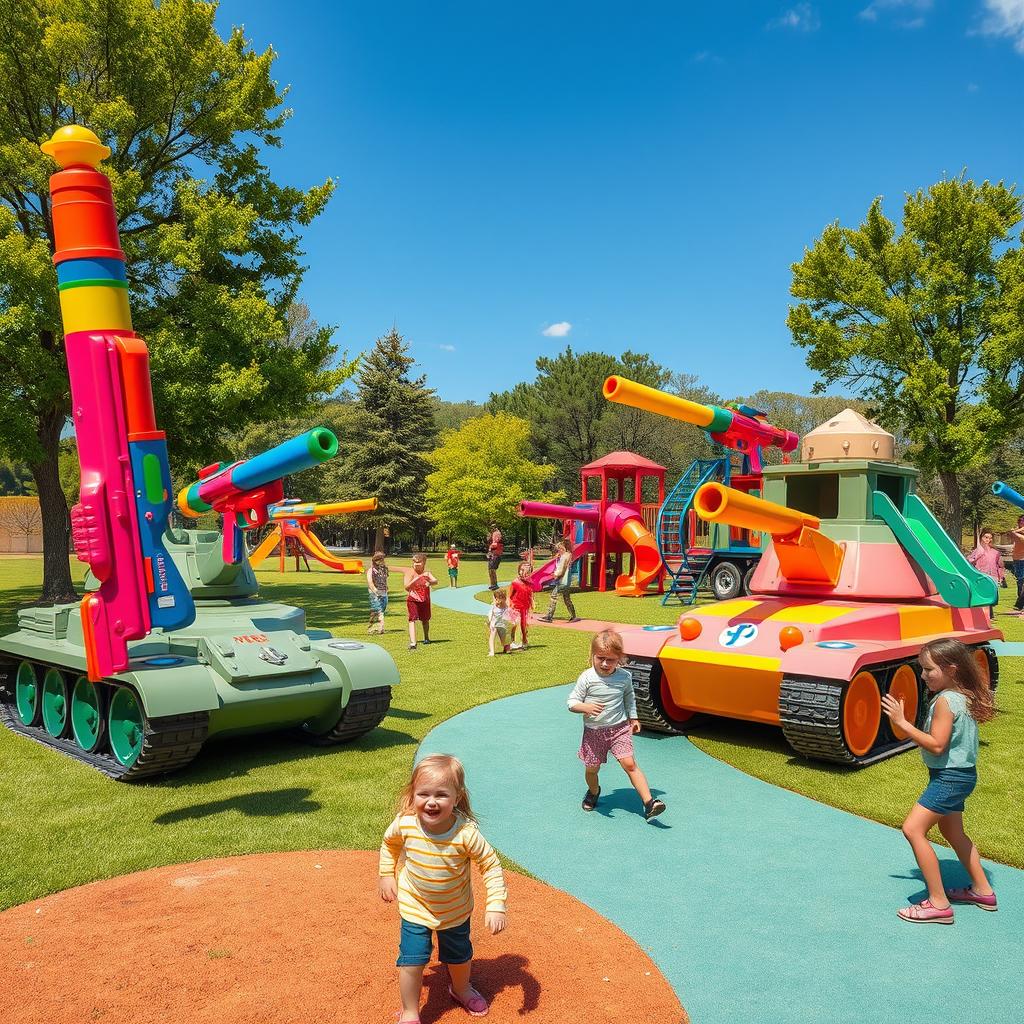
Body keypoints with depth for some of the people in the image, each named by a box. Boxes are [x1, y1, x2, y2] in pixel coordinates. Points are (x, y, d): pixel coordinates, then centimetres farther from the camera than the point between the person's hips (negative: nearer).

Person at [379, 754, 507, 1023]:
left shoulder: (466, 832, -33)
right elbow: (389, 843, -1)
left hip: (456, 909, 0)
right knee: (411, 961, 0)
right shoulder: (405, 823, -26)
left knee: (460, 957, 23)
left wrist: (496, 907, -26)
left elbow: (491, 866, -22)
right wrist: (387, 875, 0)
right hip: (415, 907, 0)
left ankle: (461, 988, 56)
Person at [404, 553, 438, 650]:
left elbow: (435, 581, -16)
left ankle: (426, 638, 44)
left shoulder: (427, 573, 0)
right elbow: (407, 587, -22)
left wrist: (430, 582, -40)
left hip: (425, 600, 4)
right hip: (412, 600, -4)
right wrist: (418, 578, -33)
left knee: (425, 620, 20)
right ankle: (412, 642, -26)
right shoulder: (411, 574, -10)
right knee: (412, 619, -18)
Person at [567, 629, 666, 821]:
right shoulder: (587, 678, -13)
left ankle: (649, 804, -13)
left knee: (629, 763, -13)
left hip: (619, 728, 0)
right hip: (593, 731, 0)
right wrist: (586, 707, -28)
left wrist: (633, 718, 13)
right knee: (592, 768, 10)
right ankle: (593, 792, 43)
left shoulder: (624, 677, -5)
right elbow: (572, 702, -10)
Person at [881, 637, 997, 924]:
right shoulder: (965, 696, 6)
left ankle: (938, 904, -9)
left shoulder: (945, 700, -22)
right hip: (961, 773, 10)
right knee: (952, 831, 27)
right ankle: (982, 890, 41)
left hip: (949, 777, -10)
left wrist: (902, 722, -23)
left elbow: (936, 745, -25)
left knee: (913, 829, -12)